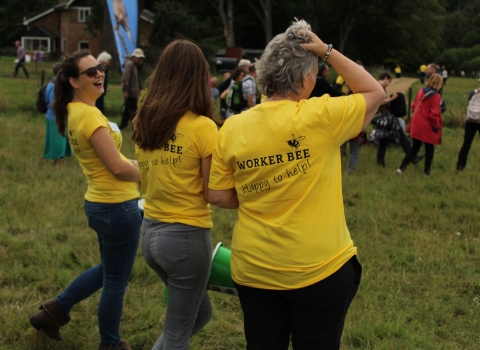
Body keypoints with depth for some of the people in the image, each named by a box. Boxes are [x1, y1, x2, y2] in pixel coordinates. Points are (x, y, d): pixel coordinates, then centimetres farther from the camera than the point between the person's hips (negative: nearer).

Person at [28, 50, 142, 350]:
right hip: (117, 206, -9)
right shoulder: (90, 115, -21)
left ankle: (55, 310, 34)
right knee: (117, 281, 8)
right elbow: (118, 168, -21)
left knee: (109, 270, 27)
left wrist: (136, 166, 7)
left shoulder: (74, 112, 8)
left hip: (101, 203, 9)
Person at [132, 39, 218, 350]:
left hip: (150, 232, 7)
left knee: (200, 313, 25)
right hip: (186, 236, -7)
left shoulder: (143, 123, 4)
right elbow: (212, 193, -13)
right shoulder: (202, 126, -15)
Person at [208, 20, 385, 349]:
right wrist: (327, 51, -1)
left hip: (253, 269, 4)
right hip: (319, 268, -3)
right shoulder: (320, 116, -16)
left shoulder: (232, 128, -4)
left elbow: (219, 196, 2)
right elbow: (376, 92, 0)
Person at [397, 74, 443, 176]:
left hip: (416, 126, 6)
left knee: (415, 148, 15)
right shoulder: (436, 96, -16)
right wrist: (436, 127, -8)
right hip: (428, 128, -6)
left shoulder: (421, 92, 4)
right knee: (429, 149, 13)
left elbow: (414, 107, 10)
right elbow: (434, 114, -20)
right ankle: (427, 171, 20)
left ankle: (402, 168, 6)